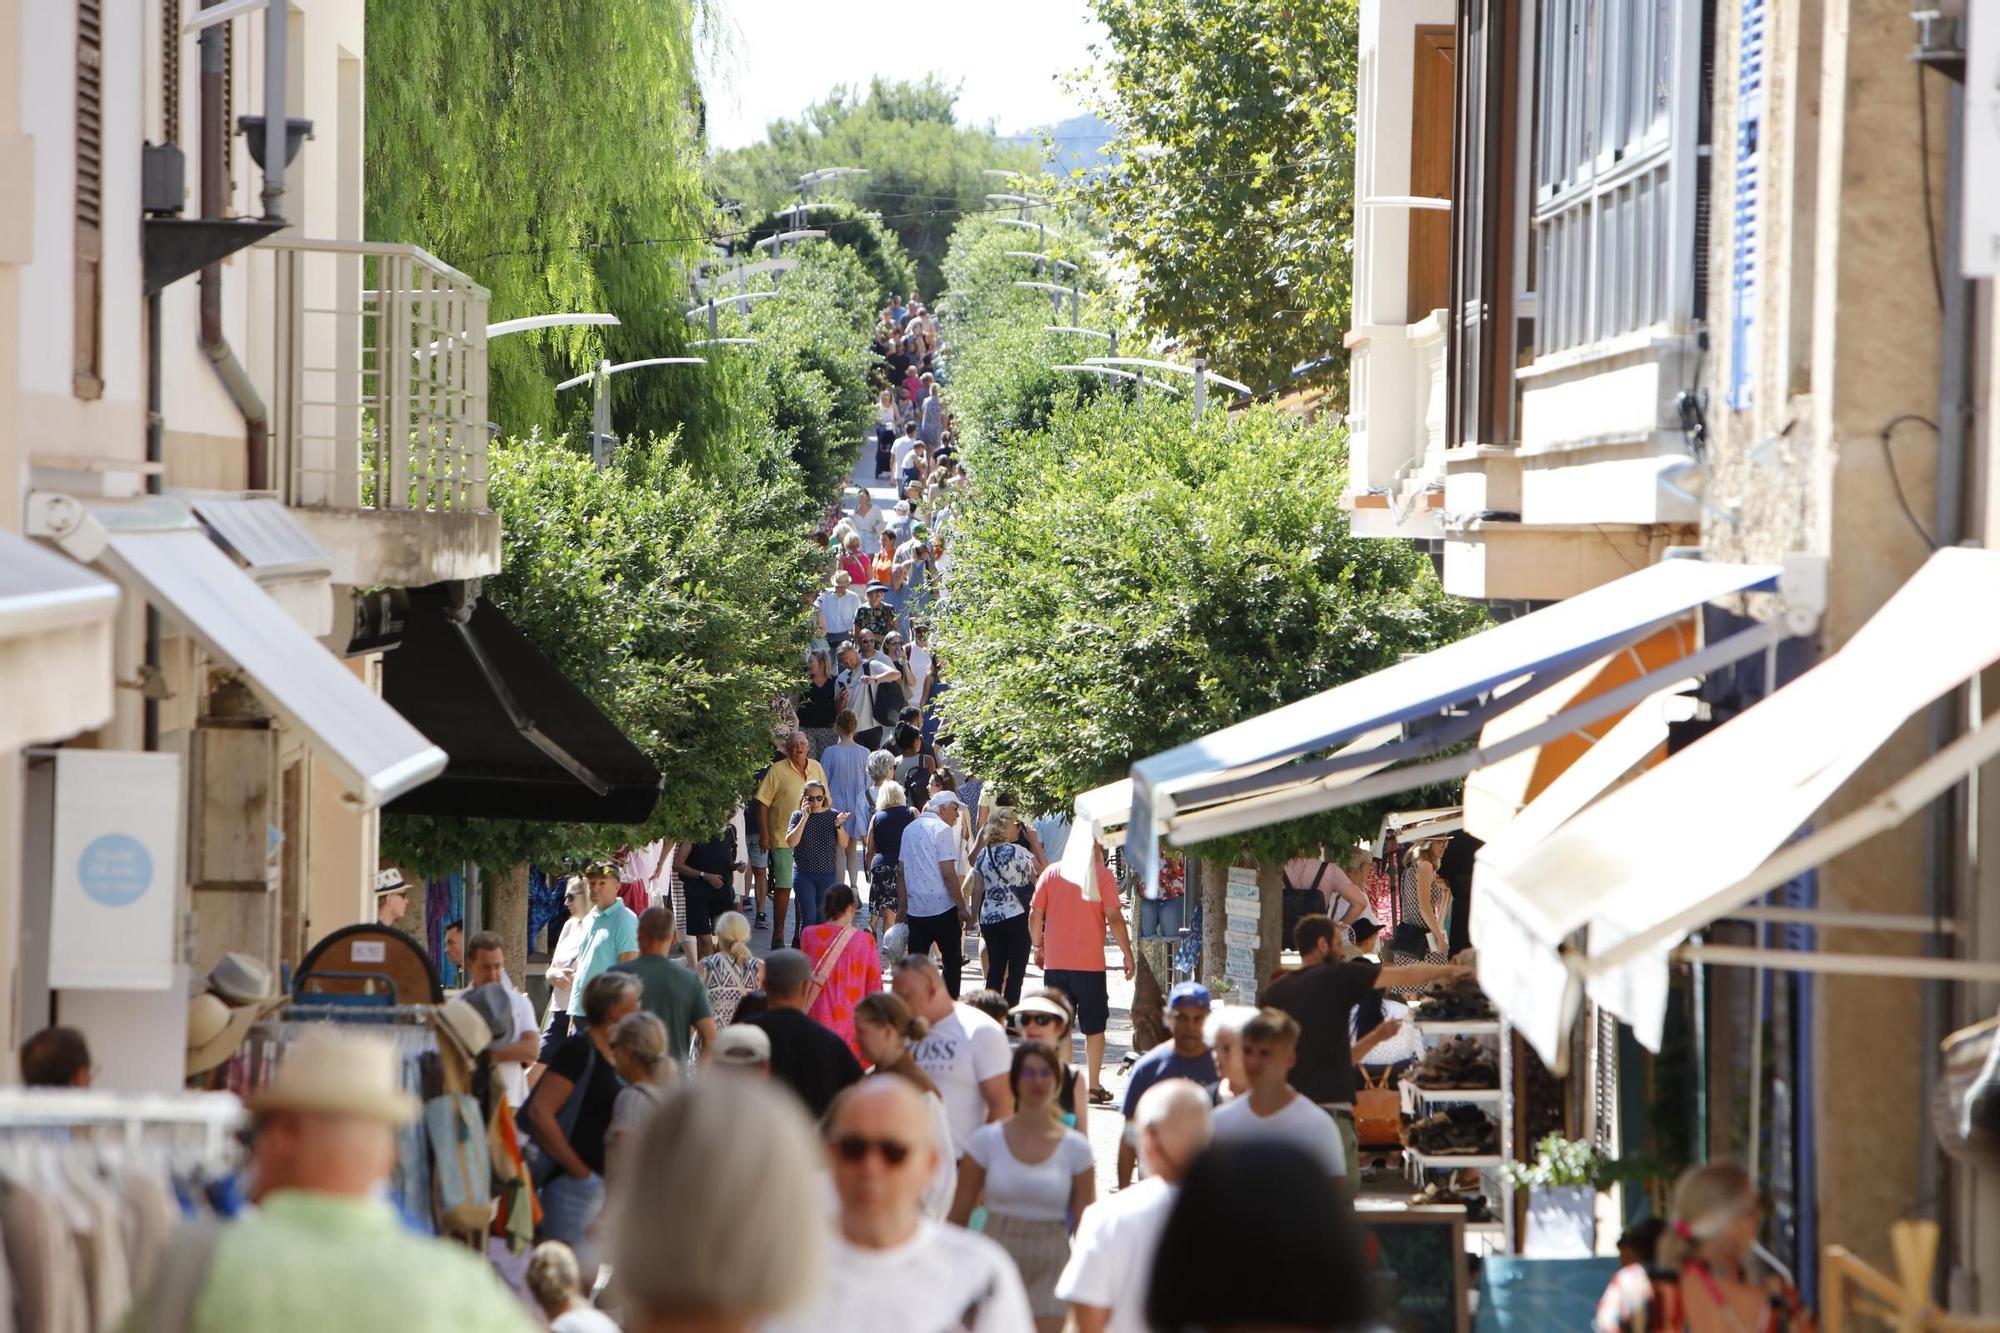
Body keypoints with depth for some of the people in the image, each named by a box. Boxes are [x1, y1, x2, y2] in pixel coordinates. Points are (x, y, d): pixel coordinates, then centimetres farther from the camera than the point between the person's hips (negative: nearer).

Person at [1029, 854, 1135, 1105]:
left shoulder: (1051, 874, 3)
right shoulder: (1102, 875, -5)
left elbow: (1035, 916, 3)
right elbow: (1114, 918, -11)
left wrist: (1038, 946, 17)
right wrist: (1128, 954, -4)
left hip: (1055, 964, 3)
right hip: (1090, 964, -2)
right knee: (1094, 1027, 8)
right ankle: (1094, 1087, 7)